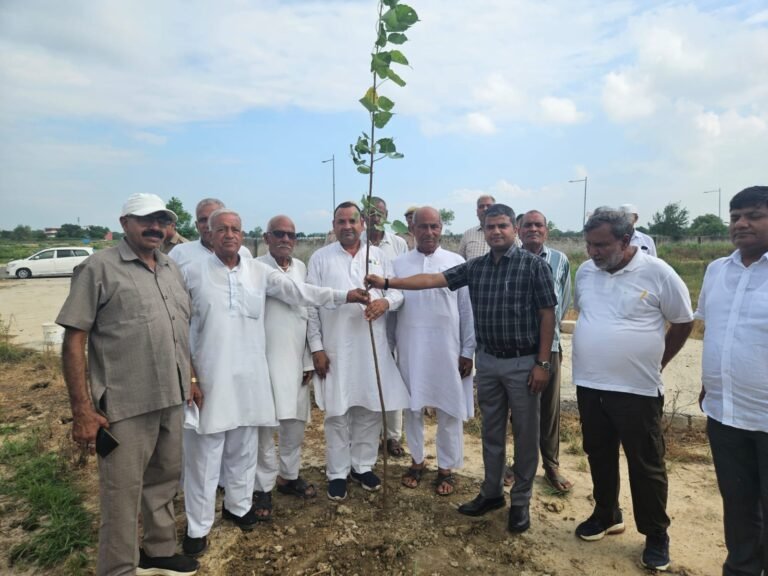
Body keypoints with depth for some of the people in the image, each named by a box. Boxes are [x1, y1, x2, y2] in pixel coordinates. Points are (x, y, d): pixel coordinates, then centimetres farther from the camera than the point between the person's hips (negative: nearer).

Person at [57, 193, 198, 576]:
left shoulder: (172, 269, 10)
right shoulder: (100, 268, -8)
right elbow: (73, 340, -10)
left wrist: (190, 380, 14)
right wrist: (82, 410, -14)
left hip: (172, 400, 6)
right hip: (126, 406, -6)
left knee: (164, 481, 20)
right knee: (123, 493, 7)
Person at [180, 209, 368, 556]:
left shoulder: (258, 272, 5)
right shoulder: (193, 274, -2)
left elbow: (299, 292, -2)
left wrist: (343, 296, -11)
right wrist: (187, 376, -5)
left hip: (249, 376, 3)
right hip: (209, 377, -3)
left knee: (244, 448, 16)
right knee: (205, 454, 5)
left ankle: (237, 505, 37)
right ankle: (198, 527, 21)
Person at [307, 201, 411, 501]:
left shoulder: (379, 255, 8)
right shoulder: (320, 258, 1)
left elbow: (397, 291, 6)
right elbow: (311, 305, -1)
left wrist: (385, 302, -19)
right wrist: (316, 347, -6)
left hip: (372, 347, 3)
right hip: (335, 348, -2)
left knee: (371, 409, 11)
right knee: (337, 413, 6)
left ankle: (363, 466, 29)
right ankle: (337, 473, 21)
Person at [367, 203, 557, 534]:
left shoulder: (534, 265, -8)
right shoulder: (475, 267, 4)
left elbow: (547, 315, -8)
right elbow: (432, 280, -1)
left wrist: (542, 363, -12)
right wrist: (387, 283, -9)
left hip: (523, 363, -4)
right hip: (488, 361, 4)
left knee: (525, 434, 9)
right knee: (491, 431, 16)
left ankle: (520, 502, 26)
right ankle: (492, 492, 33)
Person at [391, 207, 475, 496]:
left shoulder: (457, 262, -2)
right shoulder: (398, 264, 2)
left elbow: (467, 309, 0)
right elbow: (391, 309, 5)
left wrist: (468, 351, -2)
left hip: (447, 350, -1)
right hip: (410, 350, 1)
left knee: (449, 410, 8)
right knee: (412, 408, 13)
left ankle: (446, 468, 26)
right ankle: (417, 461, 33)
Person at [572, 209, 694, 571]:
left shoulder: (656, 273, -11)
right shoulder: (585, 272, 2)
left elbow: (683, 322, 0)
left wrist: (657, 362, 4)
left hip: (637, 389, -4)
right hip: (589, 385, 5)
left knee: (646, 465, 9)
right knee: (599, 456, 18)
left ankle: (656, 536, 27)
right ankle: (606, 516, 38)